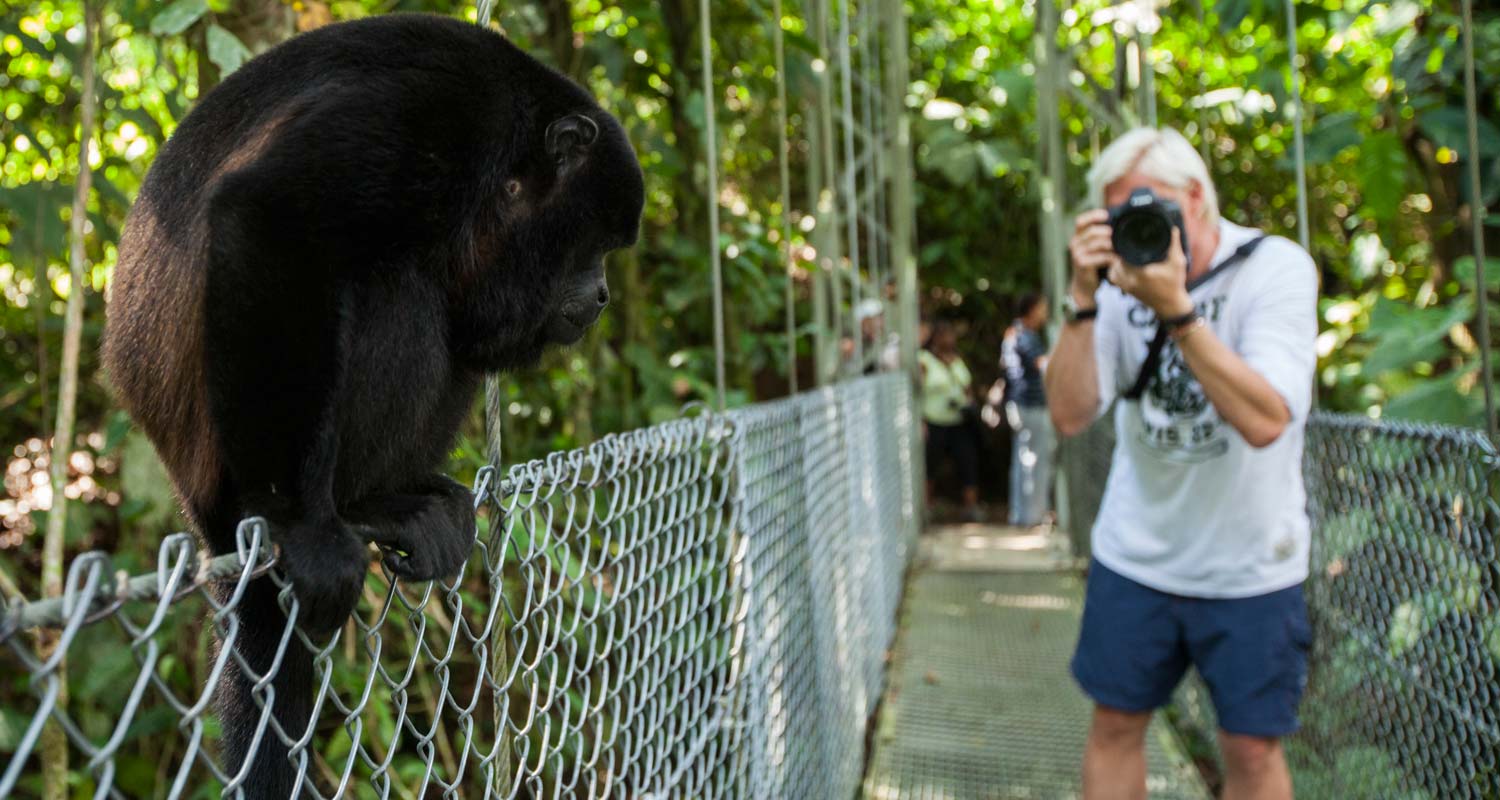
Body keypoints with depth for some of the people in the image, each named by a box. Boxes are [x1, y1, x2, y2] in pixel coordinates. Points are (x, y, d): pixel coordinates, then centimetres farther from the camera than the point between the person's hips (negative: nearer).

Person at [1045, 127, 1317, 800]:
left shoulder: (1276, 267, -14)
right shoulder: (1124, 277, -3)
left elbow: (1265, 420, -27)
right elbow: (1070, 415, -11)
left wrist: (1175, 309, -32)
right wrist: (1083, 297, -21)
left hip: (1248, 564, -3)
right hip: (1134, 555, 3)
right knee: (1114, 725, 12)